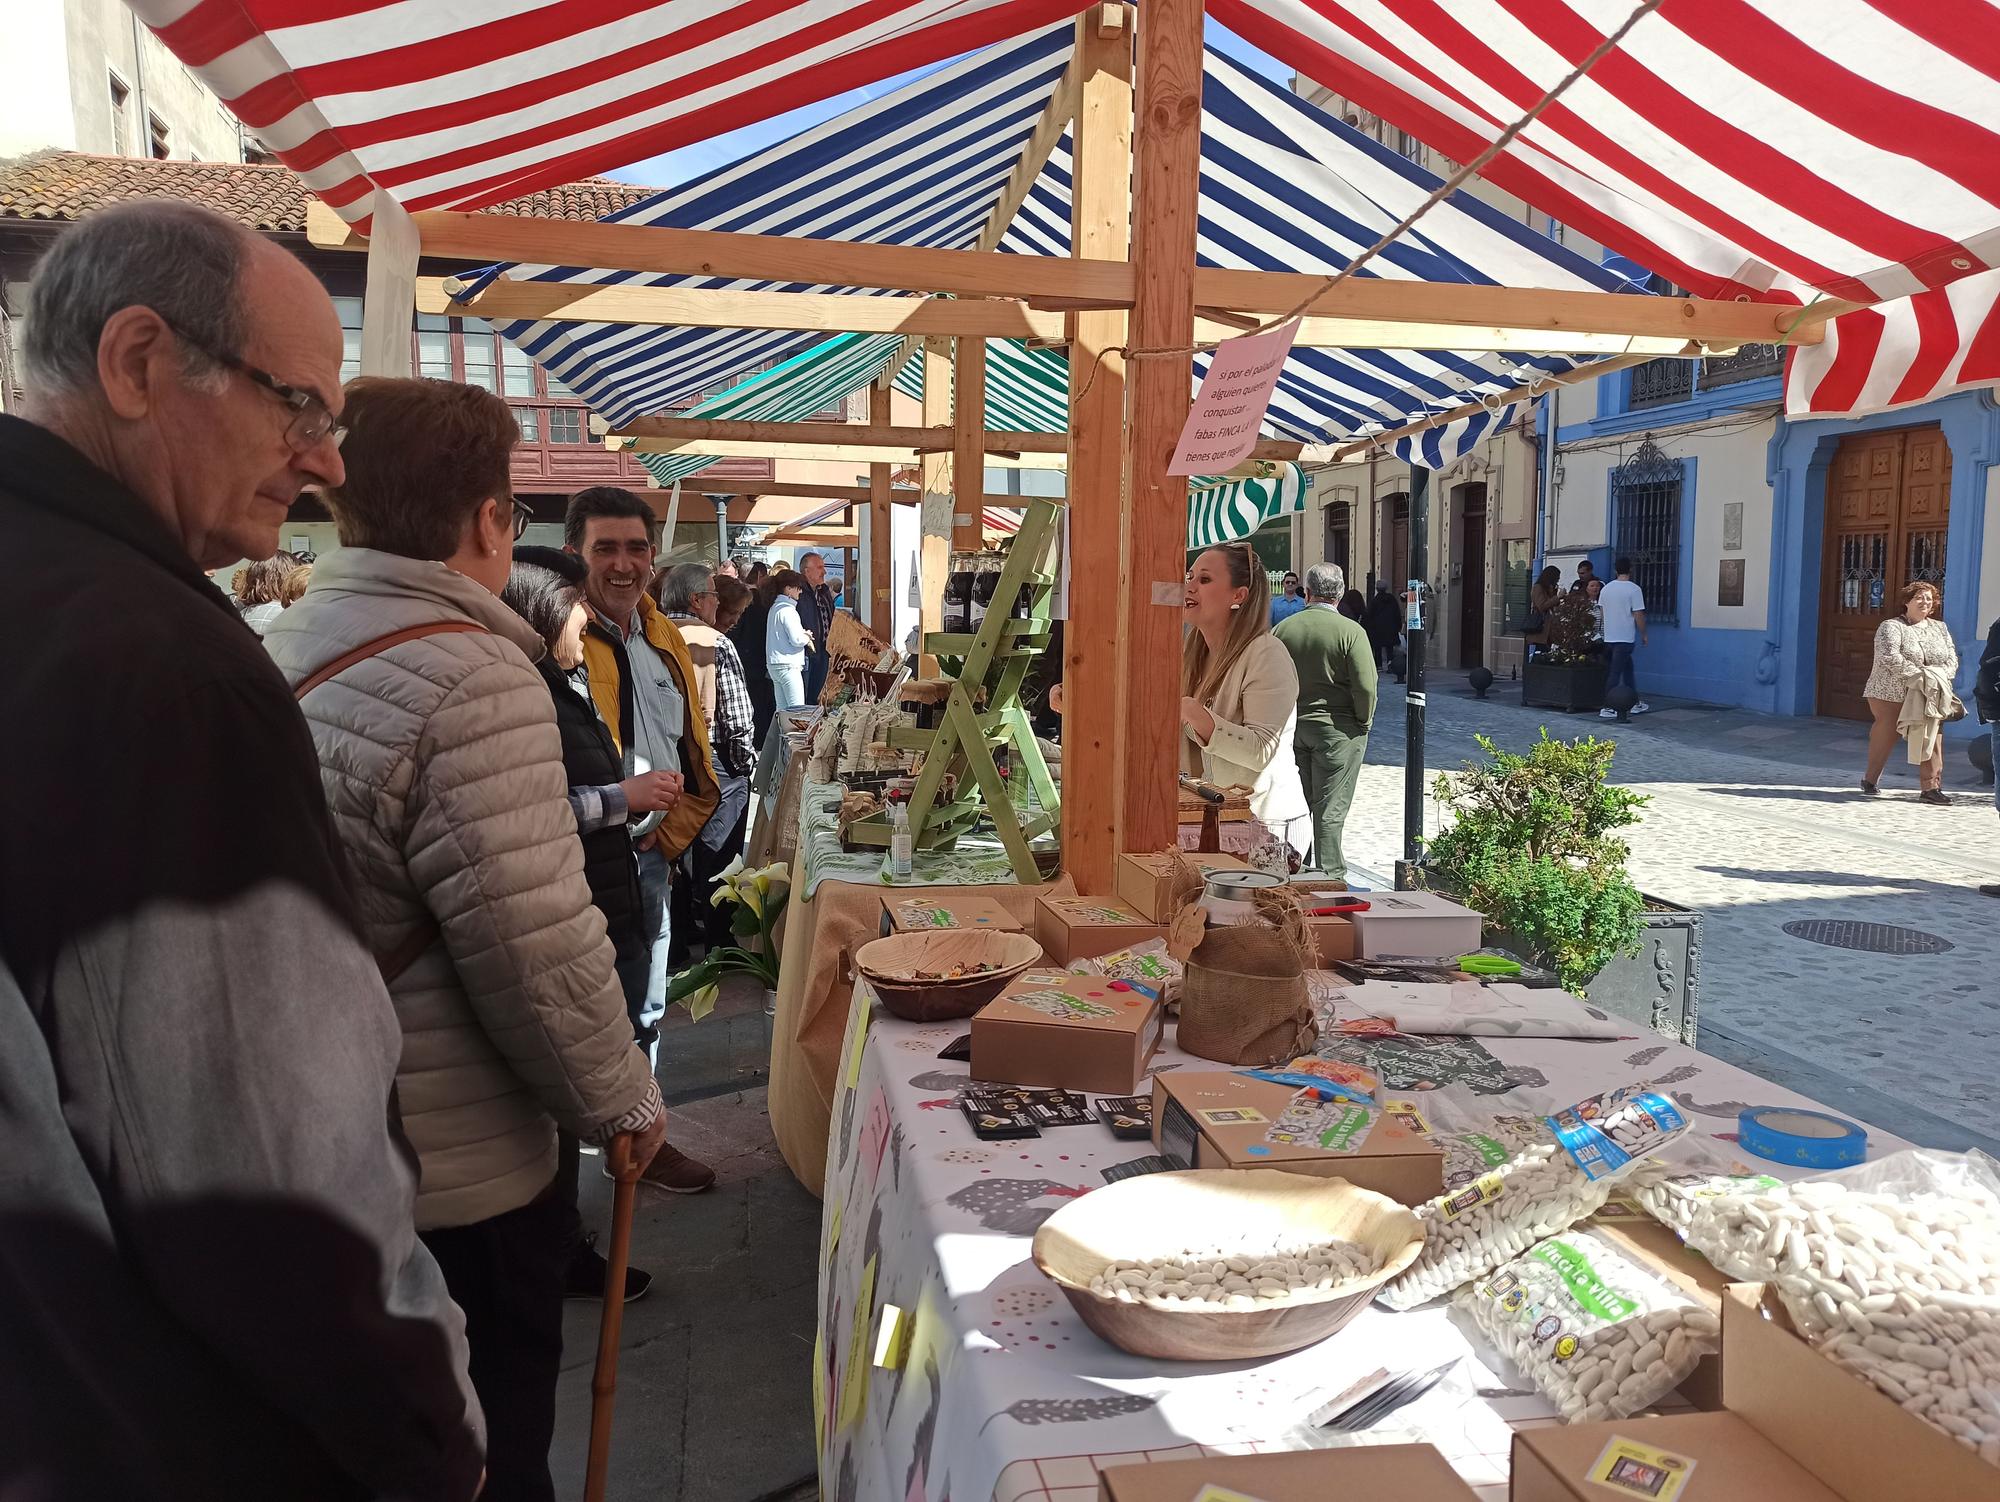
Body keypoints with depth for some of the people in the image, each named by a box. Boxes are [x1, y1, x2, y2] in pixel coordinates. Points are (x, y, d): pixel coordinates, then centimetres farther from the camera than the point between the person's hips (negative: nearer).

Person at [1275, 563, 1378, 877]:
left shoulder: (1283, 629, 0)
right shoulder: (1350, 631, -12)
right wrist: (1363, 723, 0)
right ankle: (1329, 874, 6)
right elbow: (1365, 687, -15)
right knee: (1330, 807, 2)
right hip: (1336, 728, -4)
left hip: (1291, 727, 4)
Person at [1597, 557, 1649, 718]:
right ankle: (1607, 708, -8)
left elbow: (1601, 613, 13)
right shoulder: (1634, 589, -10)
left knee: (1628, 668, 18)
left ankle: (1635, 703, 24)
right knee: (1615, 672, -6)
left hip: (1609, 637, 6)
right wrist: (1644, 635, 0)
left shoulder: (1606, 588, 7)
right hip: (1625, 638, -6)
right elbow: (1638, 615, -11)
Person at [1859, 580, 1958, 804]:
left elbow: (1952, 659, 10)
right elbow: (1889, 657, -19)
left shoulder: (1940, 628, 14)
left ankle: (1930, 787, -2)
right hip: (1890, 695, -5)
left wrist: (1940, 676, -11)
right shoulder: (1891, 627, -5)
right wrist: (1918, 674, -25)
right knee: (1885, 736, 2)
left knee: (1932, 738, -4)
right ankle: (1870, 781, 19)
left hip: (1927, 698, 5)